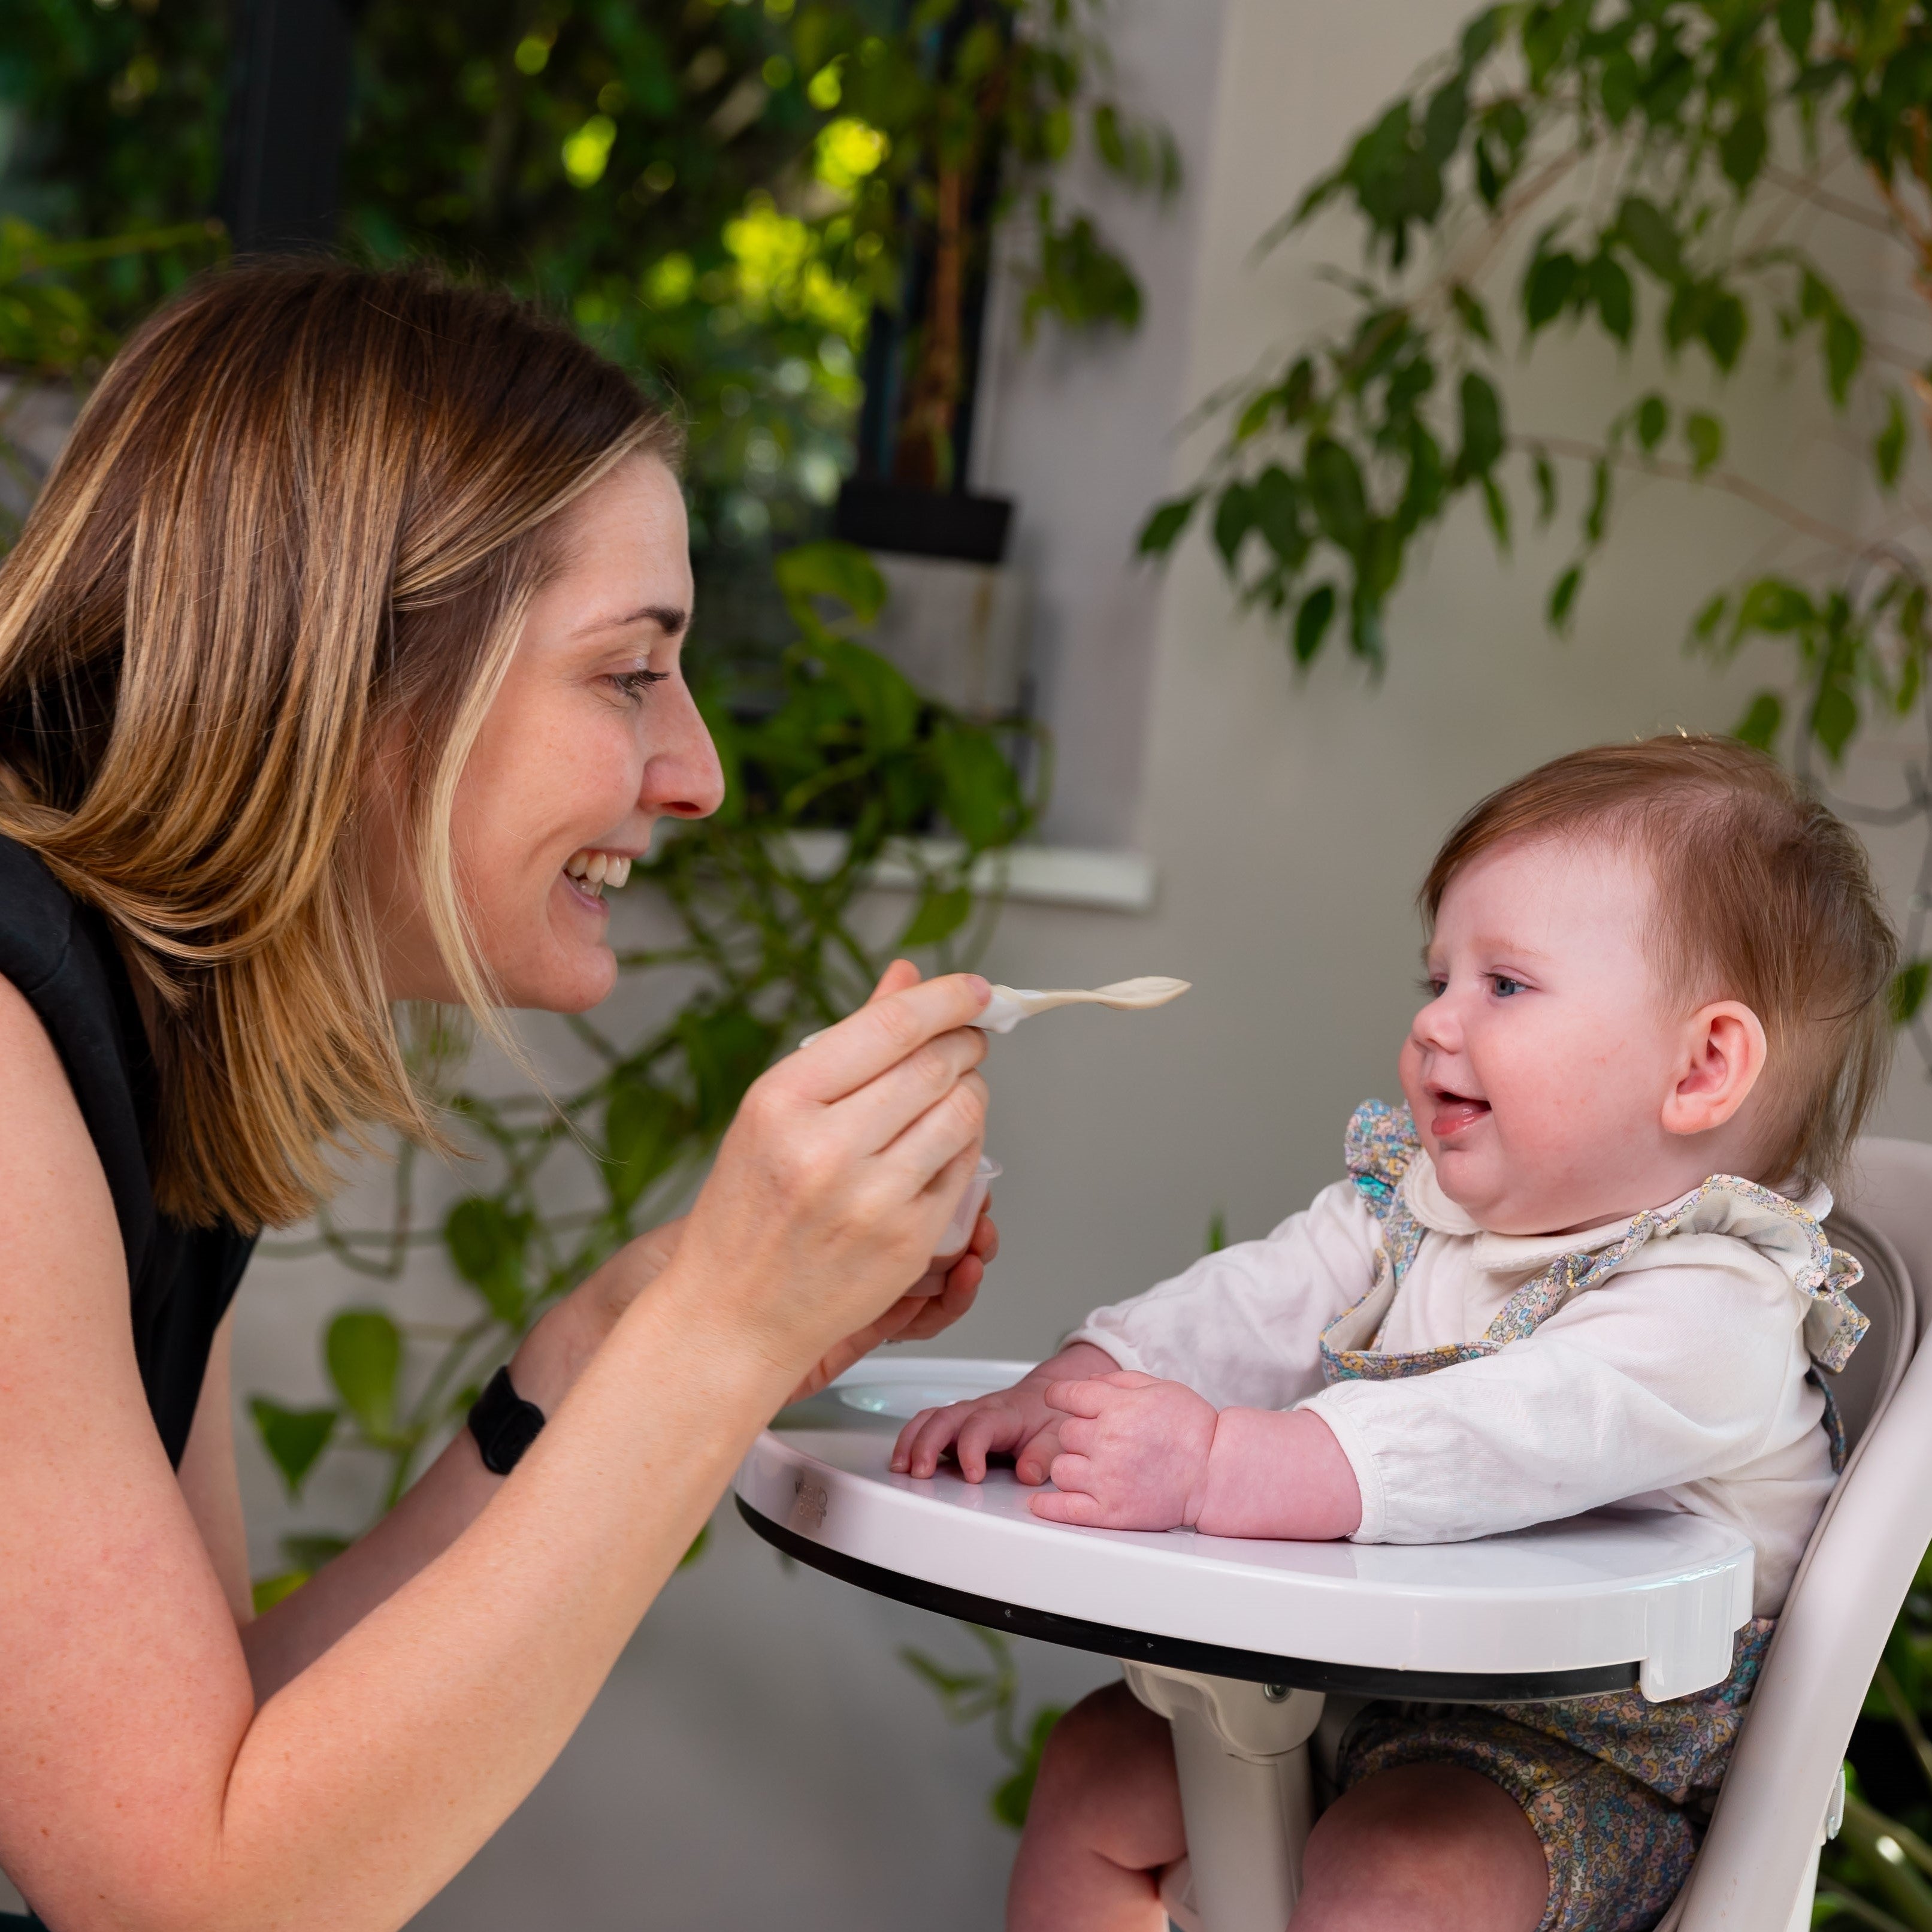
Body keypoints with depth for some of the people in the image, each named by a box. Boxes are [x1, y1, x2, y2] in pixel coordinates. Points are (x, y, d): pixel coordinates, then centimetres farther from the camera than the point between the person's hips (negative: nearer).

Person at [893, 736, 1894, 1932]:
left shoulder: (1713, 1312, -24)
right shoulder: (1412, 1207, 5)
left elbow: (1496, 1441, -39)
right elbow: (1258, 1305, 0)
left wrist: (1220, 1466, -50)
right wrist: (1075, 1391, -19)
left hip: (1585, 1754, -8)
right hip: (1348, 1682, 8)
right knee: (1095, 1766, 7)